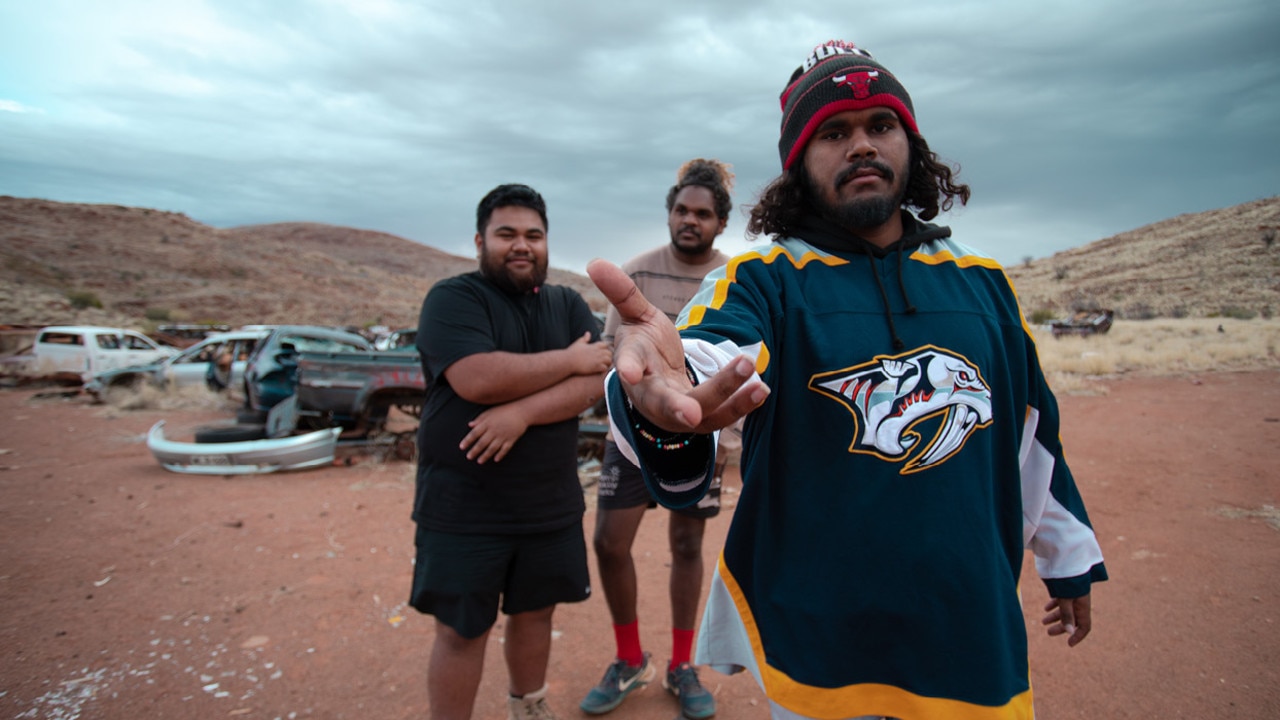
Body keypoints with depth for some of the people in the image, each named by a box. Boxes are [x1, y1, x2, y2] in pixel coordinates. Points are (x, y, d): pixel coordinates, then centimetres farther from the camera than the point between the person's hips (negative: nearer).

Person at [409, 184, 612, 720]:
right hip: (463, 509, -4)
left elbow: (597, 381, -8)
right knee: (461, 631, 7)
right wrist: (569, 359, -14)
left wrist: (522, 413, -22)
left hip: (552, 504, 5)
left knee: (534, 612, 19)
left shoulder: (568, 305, 7)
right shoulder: (453, 299, -7)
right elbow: (477, 379, -25)